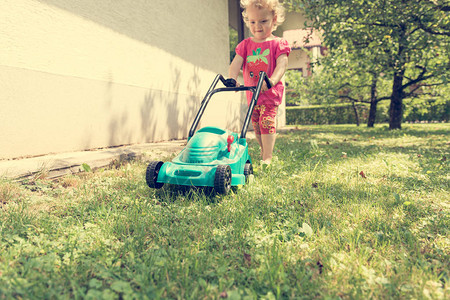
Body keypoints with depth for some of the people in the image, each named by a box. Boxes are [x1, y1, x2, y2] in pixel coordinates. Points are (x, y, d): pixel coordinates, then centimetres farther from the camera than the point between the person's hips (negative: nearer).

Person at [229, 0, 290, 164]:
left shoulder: (277, 43, -3)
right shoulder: (245, 45, 8)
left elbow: (281, 65, -16)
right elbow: (236, 63, -5)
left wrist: (272, 80, -36)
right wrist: (232, 79, -25)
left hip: (270, 93, -5)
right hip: (251, 93, 5)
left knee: (267, 121, -17)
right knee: (256, 124, 14)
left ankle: (267, 157, -15)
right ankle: (264, 150, 35)